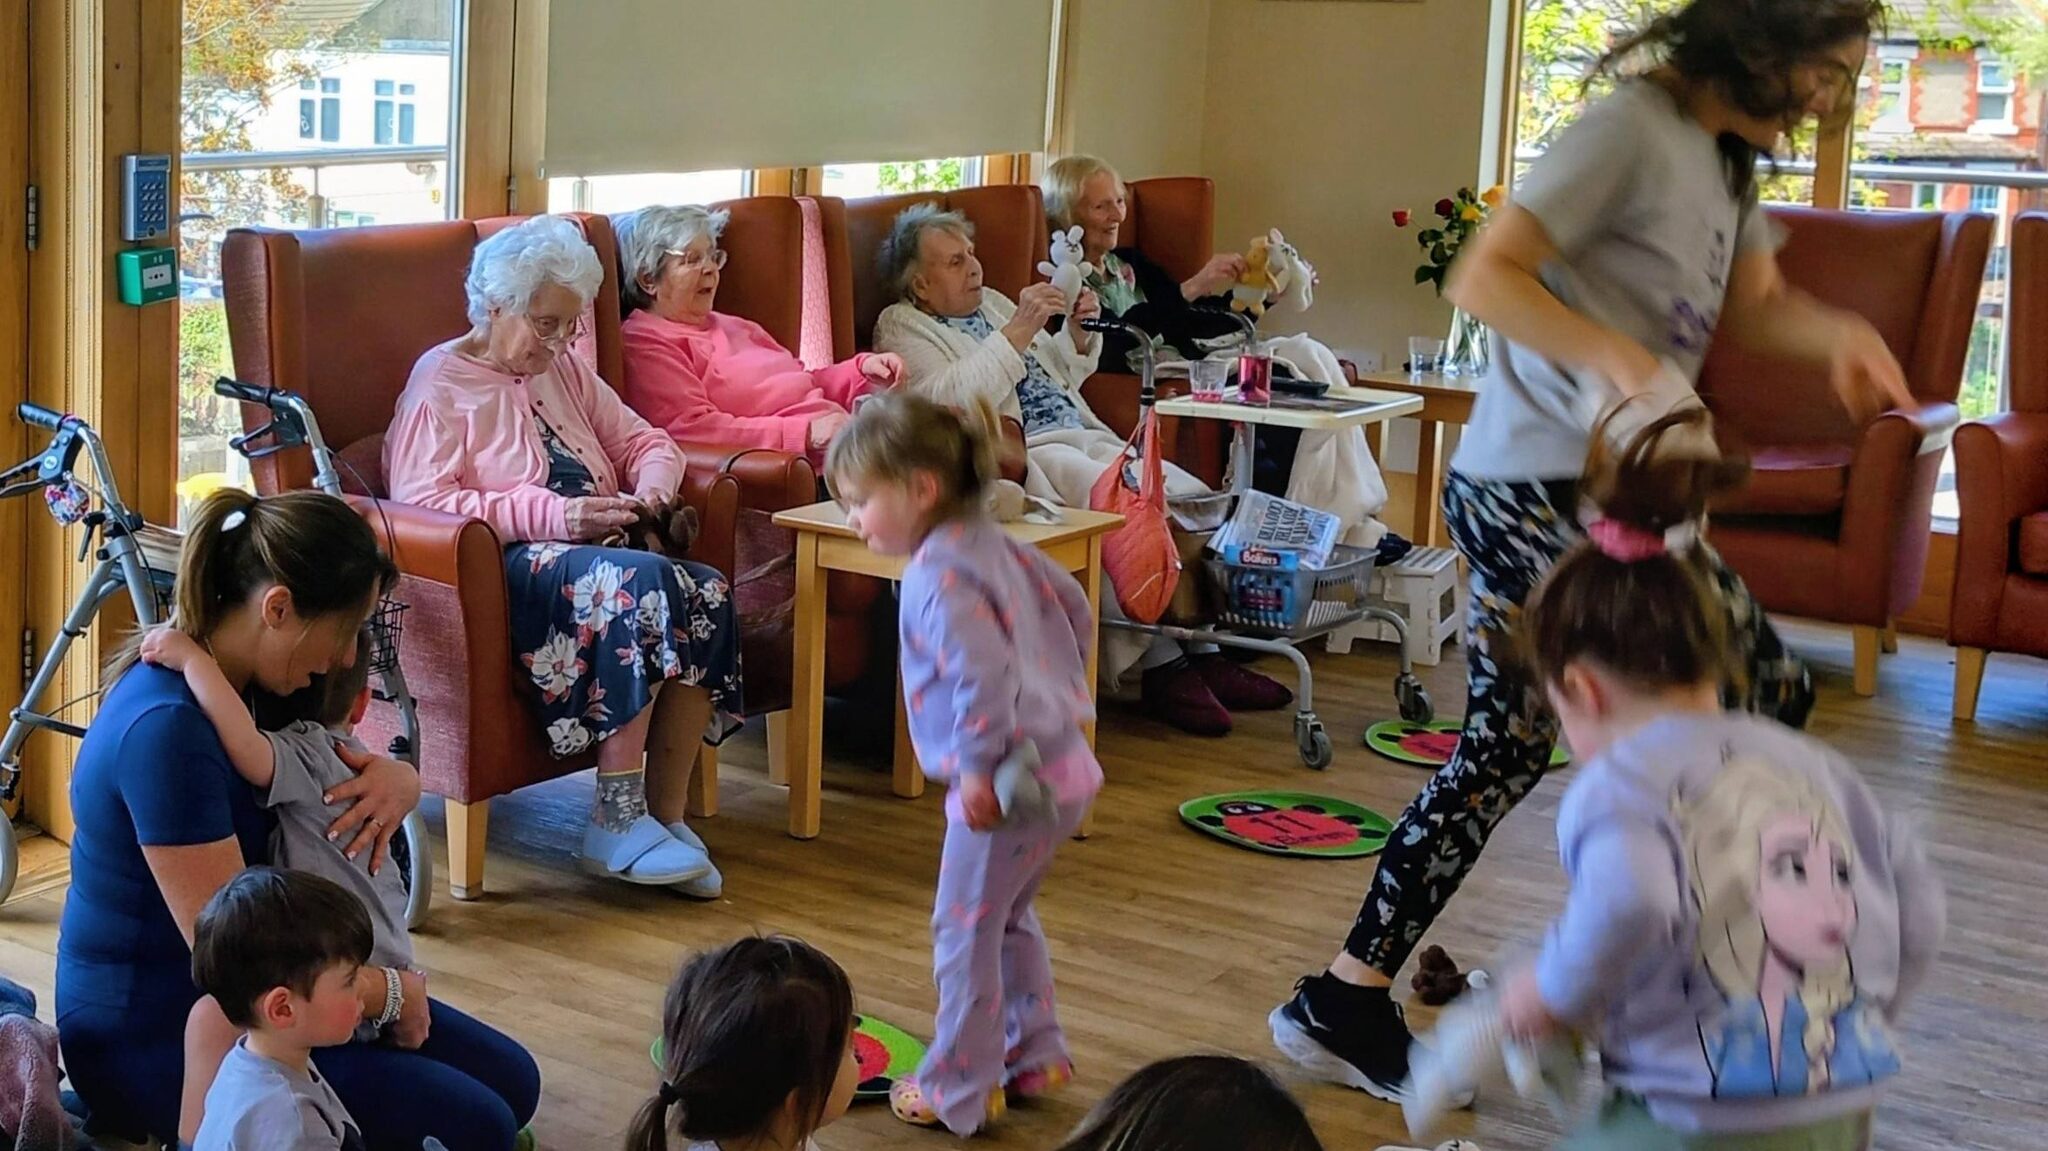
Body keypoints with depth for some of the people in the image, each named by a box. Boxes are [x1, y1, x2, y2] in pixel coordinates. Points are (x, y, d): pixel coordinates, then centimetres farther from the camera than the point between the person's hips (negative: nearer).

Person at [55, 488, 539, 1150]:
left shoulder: (241, 685, 1)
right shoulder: (165, 729, -28)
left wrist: (400, 781, -8)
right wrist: (387, 993, -12)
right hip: (148, 1036, -10)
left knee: (513, 1081, 7)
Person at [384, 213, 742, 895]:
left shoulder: (562, 369, 23)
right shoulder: (441, 383, 0)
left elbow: (643, 442, 25)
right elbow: (420, 501, -13)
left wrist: (651, 487, -2)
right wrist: (551, 515, -22)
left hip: (593, 549, 7)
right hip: (507, 570, -7)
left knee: (708, 593, -24)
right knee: (640, 584, -35)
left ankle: (664, 814, -23)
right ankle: (617, 822, -32)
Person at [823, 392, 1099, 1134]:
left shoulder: (940, 577, -20)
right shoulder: (992, 544, 9)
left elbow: (983, 672, -30)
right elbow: (1072, 606, 18)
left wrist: (979, 766, -23)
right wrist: (1057, 697, 23)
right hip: (1063, 766, 10)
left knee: (965, 932, 4)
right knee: (1007, 916, 26)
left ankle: (958, 1092, 15)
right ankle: (1035, 1053, 34)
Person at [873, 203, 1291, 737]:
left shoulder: (993, 303, 25)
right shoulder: (903, 328, 2)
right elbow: (951, 401, -17)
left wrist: (1077, 333, 11)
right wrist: (1018, 331, -20)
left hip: (1084, 438, 8)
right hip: (1022, 456, -8)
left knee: (1190, 497, -14)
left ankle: (1204, 656, -16)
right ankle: (1162, 666, -25)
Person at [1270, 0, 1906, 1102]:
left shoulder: (1729, 153, 16)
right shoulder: (1632, 126, -15)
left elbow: (1754, 302, 20)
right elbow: (1484, 278, -18)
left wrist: (1837, 332, -1)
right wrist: (1616, 354, -30)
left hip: (1527, 493, 10)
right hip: (1547, 490, -10)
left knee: (1504, 750, 13)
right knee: (1769, 695, -4)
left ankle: (1347, 1005, 20)